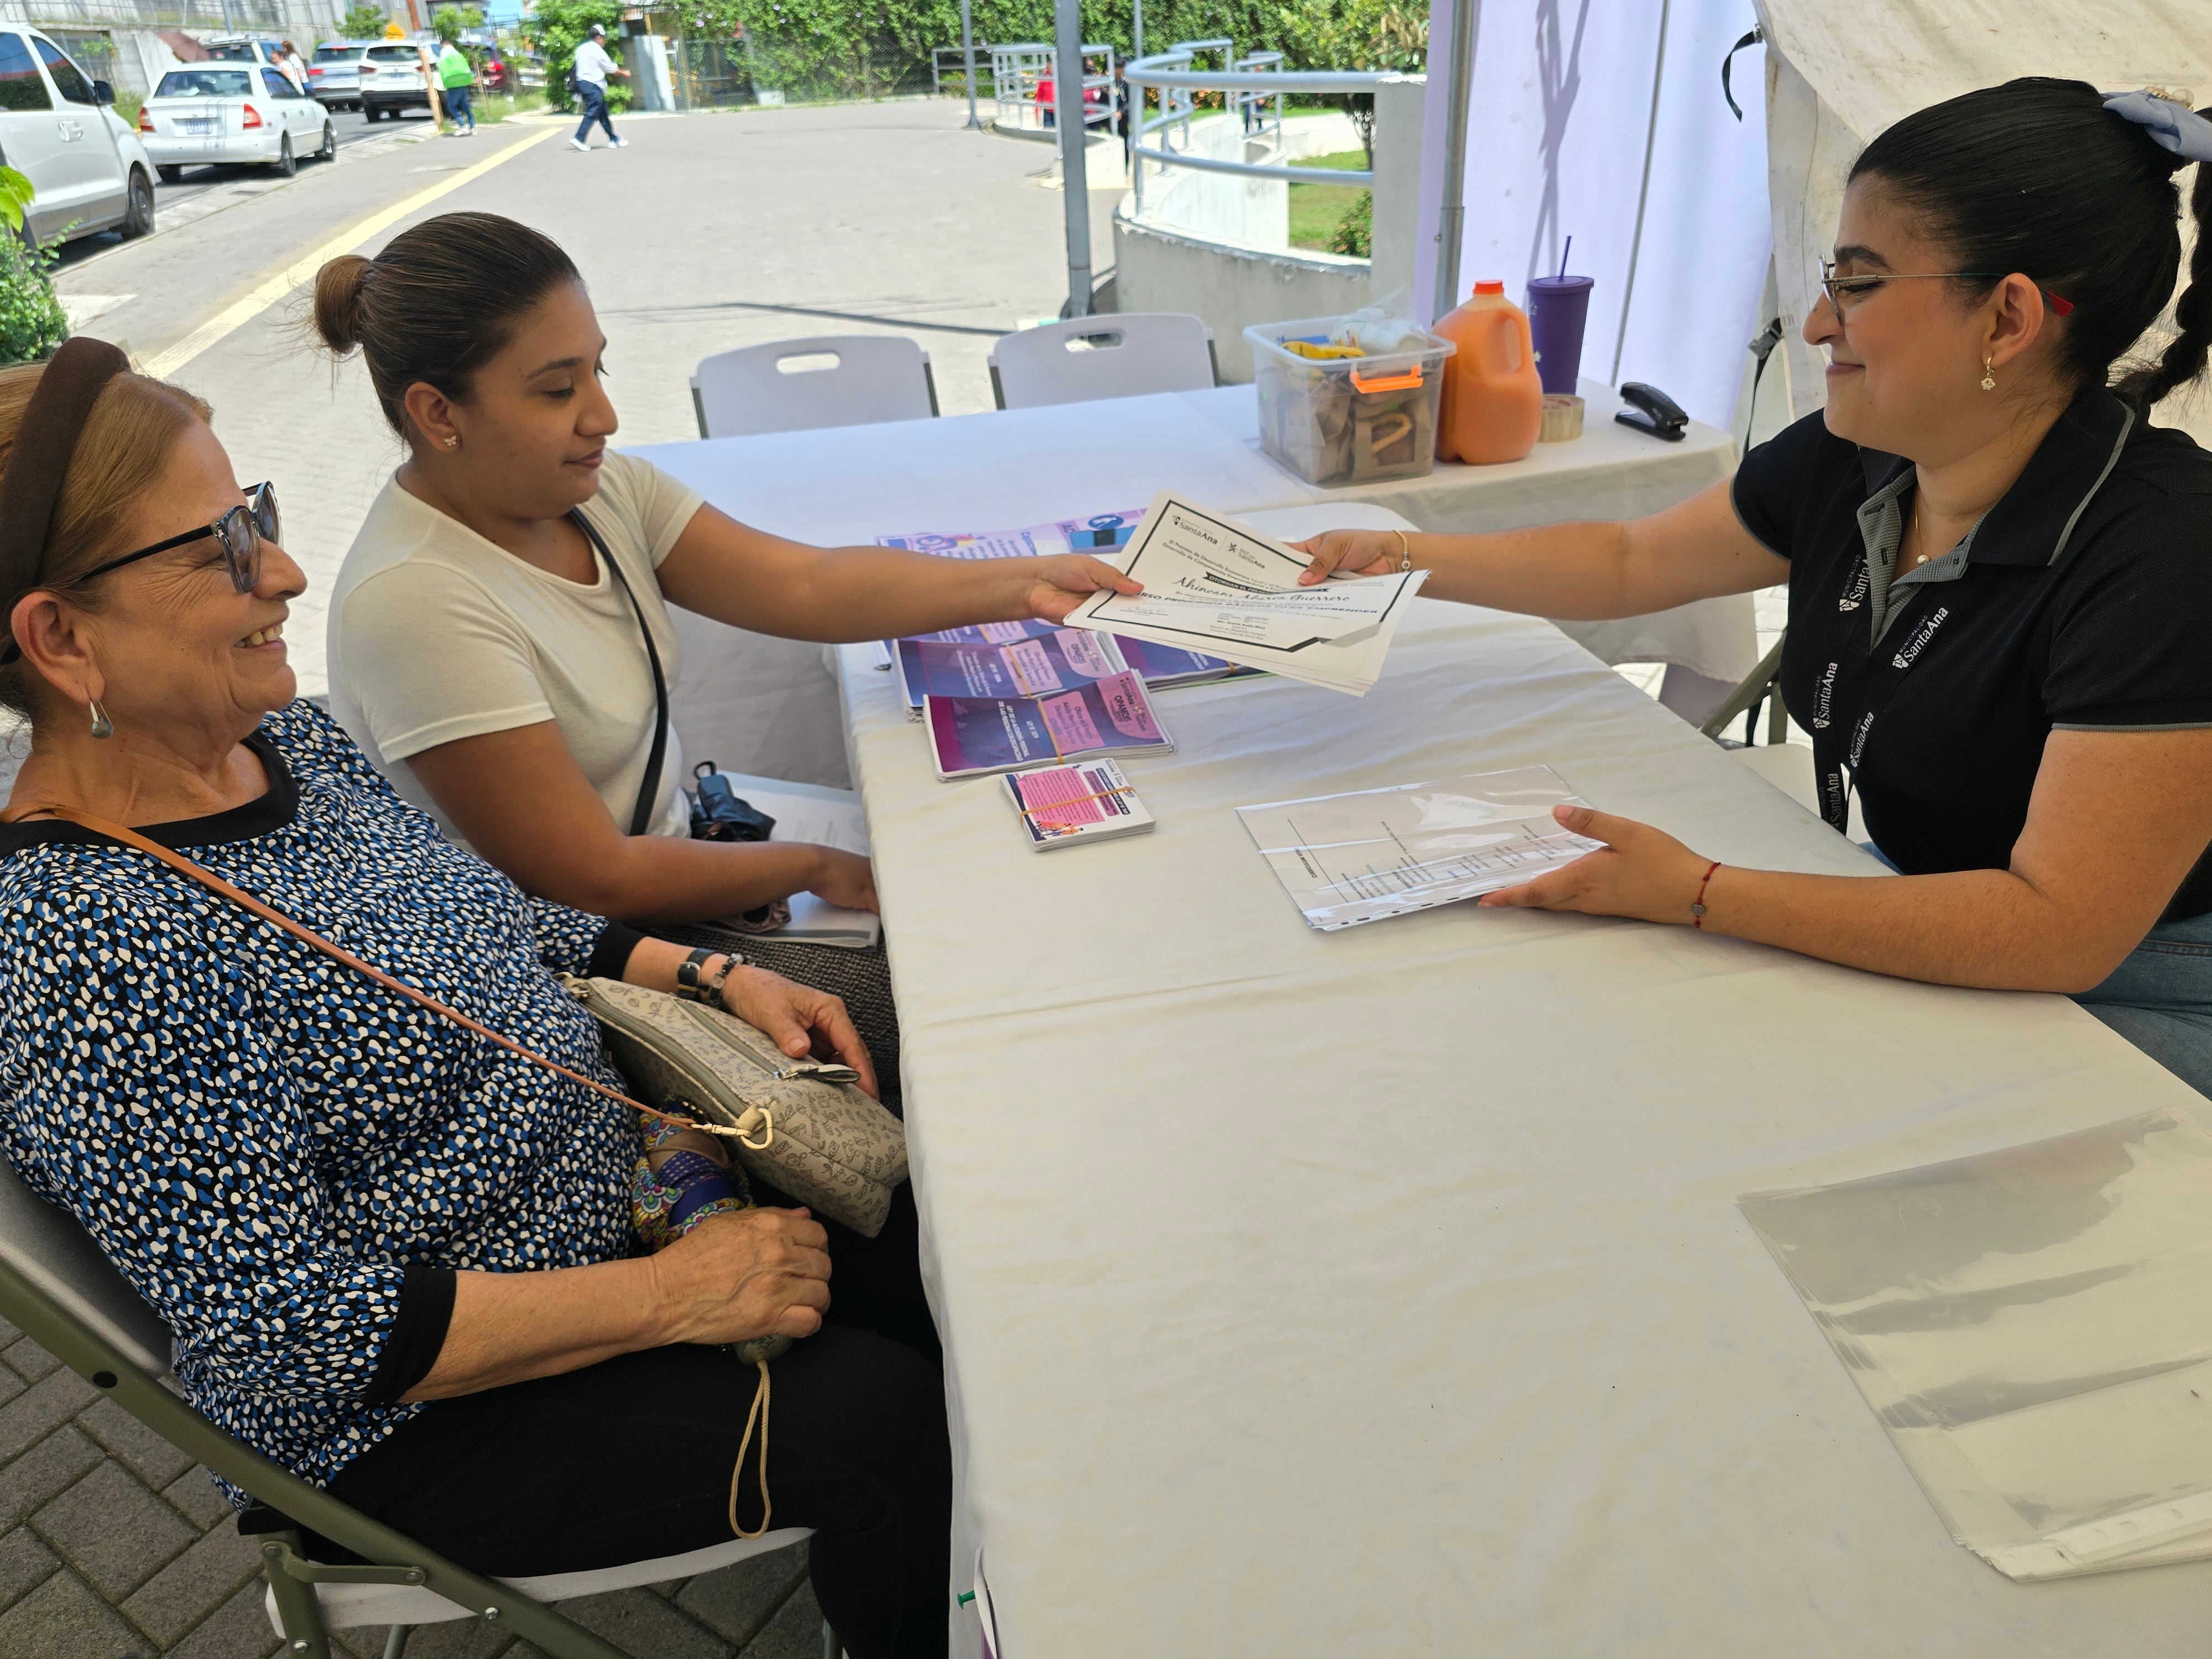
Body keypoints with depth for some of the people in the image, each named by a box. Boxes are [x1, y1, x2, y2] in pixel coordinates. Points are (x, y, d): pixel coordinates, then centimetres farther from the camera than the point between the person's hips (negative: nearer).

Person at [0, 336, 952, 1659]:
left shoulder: (284, 733, -2)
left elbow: (492, 923, 11)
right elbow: (300, 1333, -26)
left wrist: (716, 976, -2)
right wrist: (673, 1295, -23)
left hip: (598, 1182, 8)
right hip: (415, 1417, -7)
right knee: (889, 1423, -12)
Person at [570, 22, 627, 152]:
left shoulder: (581, 49, 13)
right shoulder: (597, 50, -11)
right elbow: (611, 69, -6)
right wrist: (624, 73, 10)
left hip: (582, 82, 9)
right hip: (593, 85, -9)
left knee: (603, 113, 14)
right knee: (592, 114, -9)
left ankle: (613, 139, 19)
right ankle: (579, 139, -16)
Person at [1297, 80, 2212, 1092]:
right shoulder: (1850, 464, -6)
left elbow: (2061, 929, -30)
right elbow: (1632, 562, 9)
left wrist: (1699, 896, -34)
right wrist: (1407, 559, 6)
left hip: (2129, 998, -6)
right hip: (1923, 922, 6)